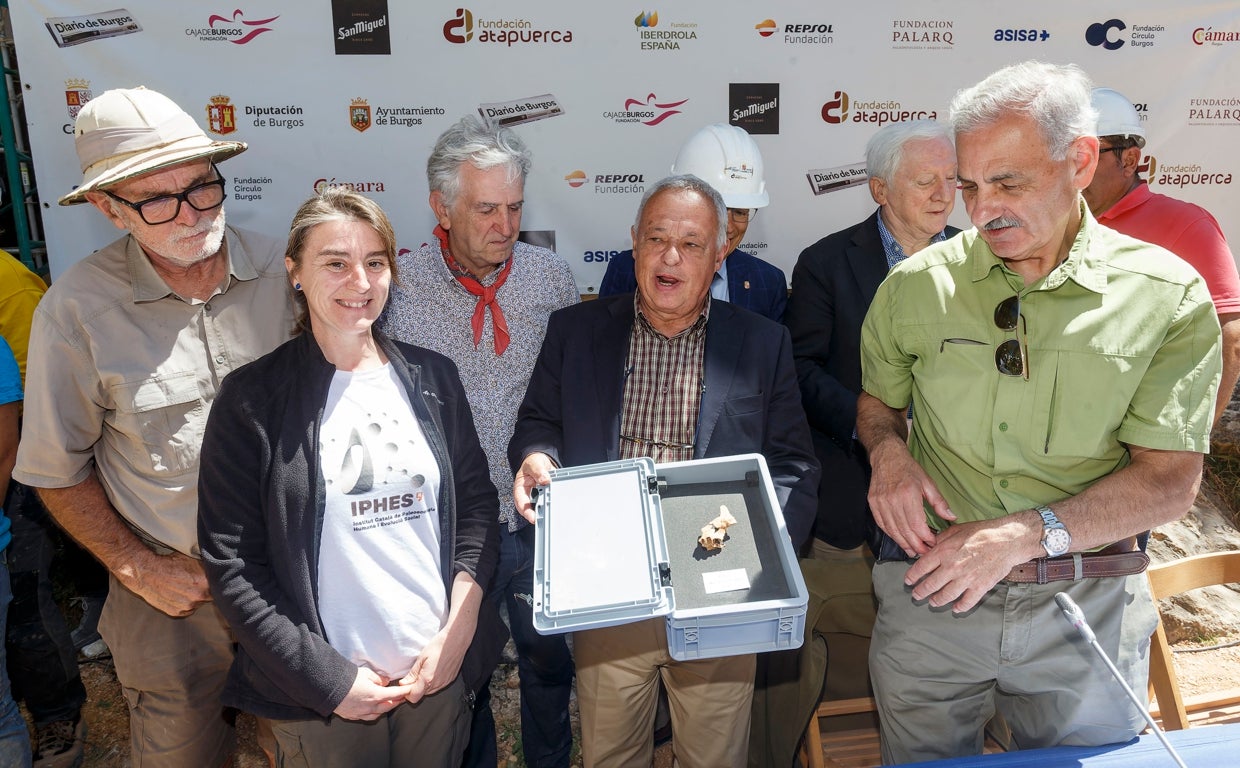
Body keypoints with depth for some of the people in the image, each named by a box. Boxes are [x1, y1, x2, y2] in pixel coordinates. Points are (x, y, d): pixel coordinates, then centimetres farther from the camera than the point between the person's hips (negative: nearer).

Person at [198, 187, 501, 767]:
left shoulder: (432, 377, 1)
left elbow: (475, 501, 4)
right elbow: (231, 563, -9)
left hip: (438, 674, 3)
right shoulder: (252, 399, -9)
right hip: (320, 697, -3)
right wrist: (327, 678, -11)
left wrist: (457, 632, -5)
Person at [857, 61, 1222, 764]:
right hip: (929, 588, 1)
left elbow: (1170, 479, -9)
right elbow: (877, 401, 13)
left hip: (1087, 602, 0)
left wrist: (1027, 533, -21)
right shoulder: (915, 285, -2)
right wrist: (888, 450, -10)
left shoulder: (1168, 297, -6)